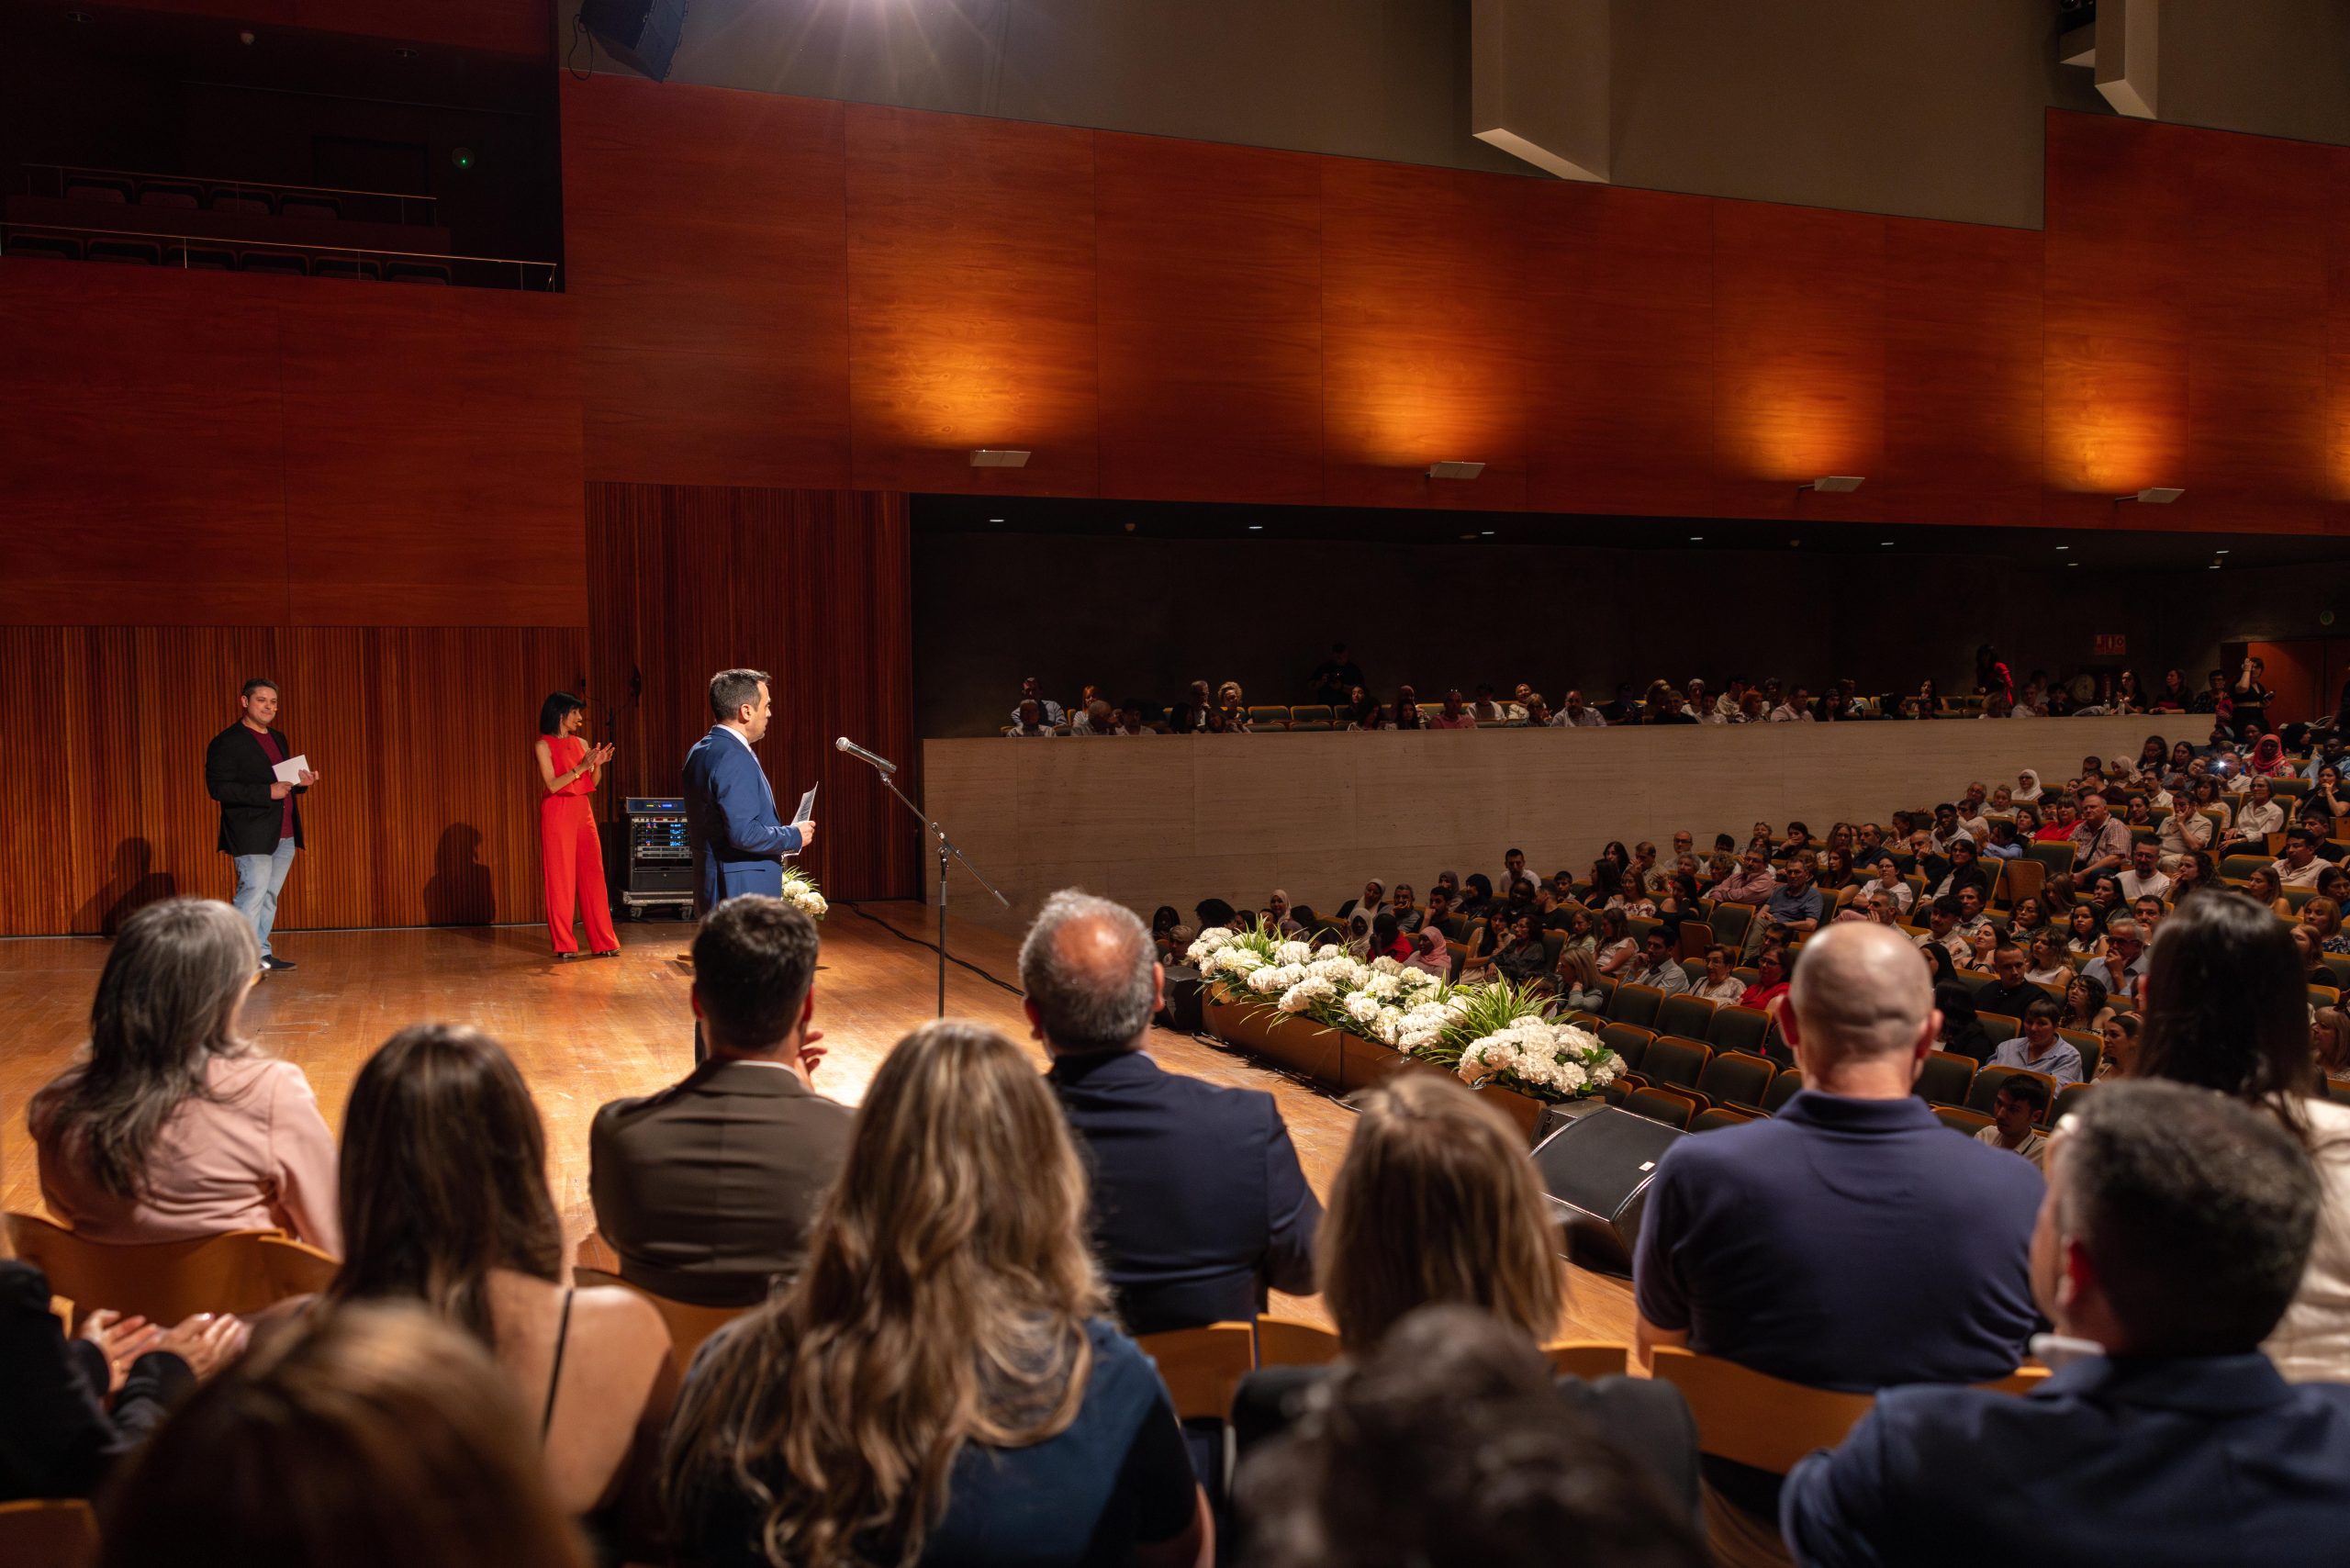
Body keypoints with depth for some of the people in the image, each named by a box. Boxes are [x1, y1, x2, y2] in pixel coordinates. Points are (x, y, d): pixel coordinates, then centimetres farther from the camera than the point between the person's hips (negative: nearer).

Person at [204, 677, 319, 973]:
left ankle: (261, 953, 17)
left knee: (270, 896, 11)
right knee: (253, 891, -11)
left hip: (284, 835, 8)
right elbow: (218, 788, -17)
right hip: (251, 835, -8)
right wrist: (268, 792, -21)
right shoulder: (227, 742, -8)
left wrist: (303, 782, 3)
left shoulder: (278, 739, 18)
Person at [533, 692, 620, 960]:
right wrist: (581, 767, -19)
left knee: (593, 875, 3)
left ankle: (603, 941, 6)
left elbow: (591, 785, 12)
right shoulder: (544, 745, -4)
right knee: (560, 878, -2)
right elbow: (552, 785, -13)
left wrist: (598, 765, -5)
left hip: (583, 812, 6)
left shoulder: (581, 744, 13)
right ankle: (564, 945, 5)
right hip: (558, 813, -5)